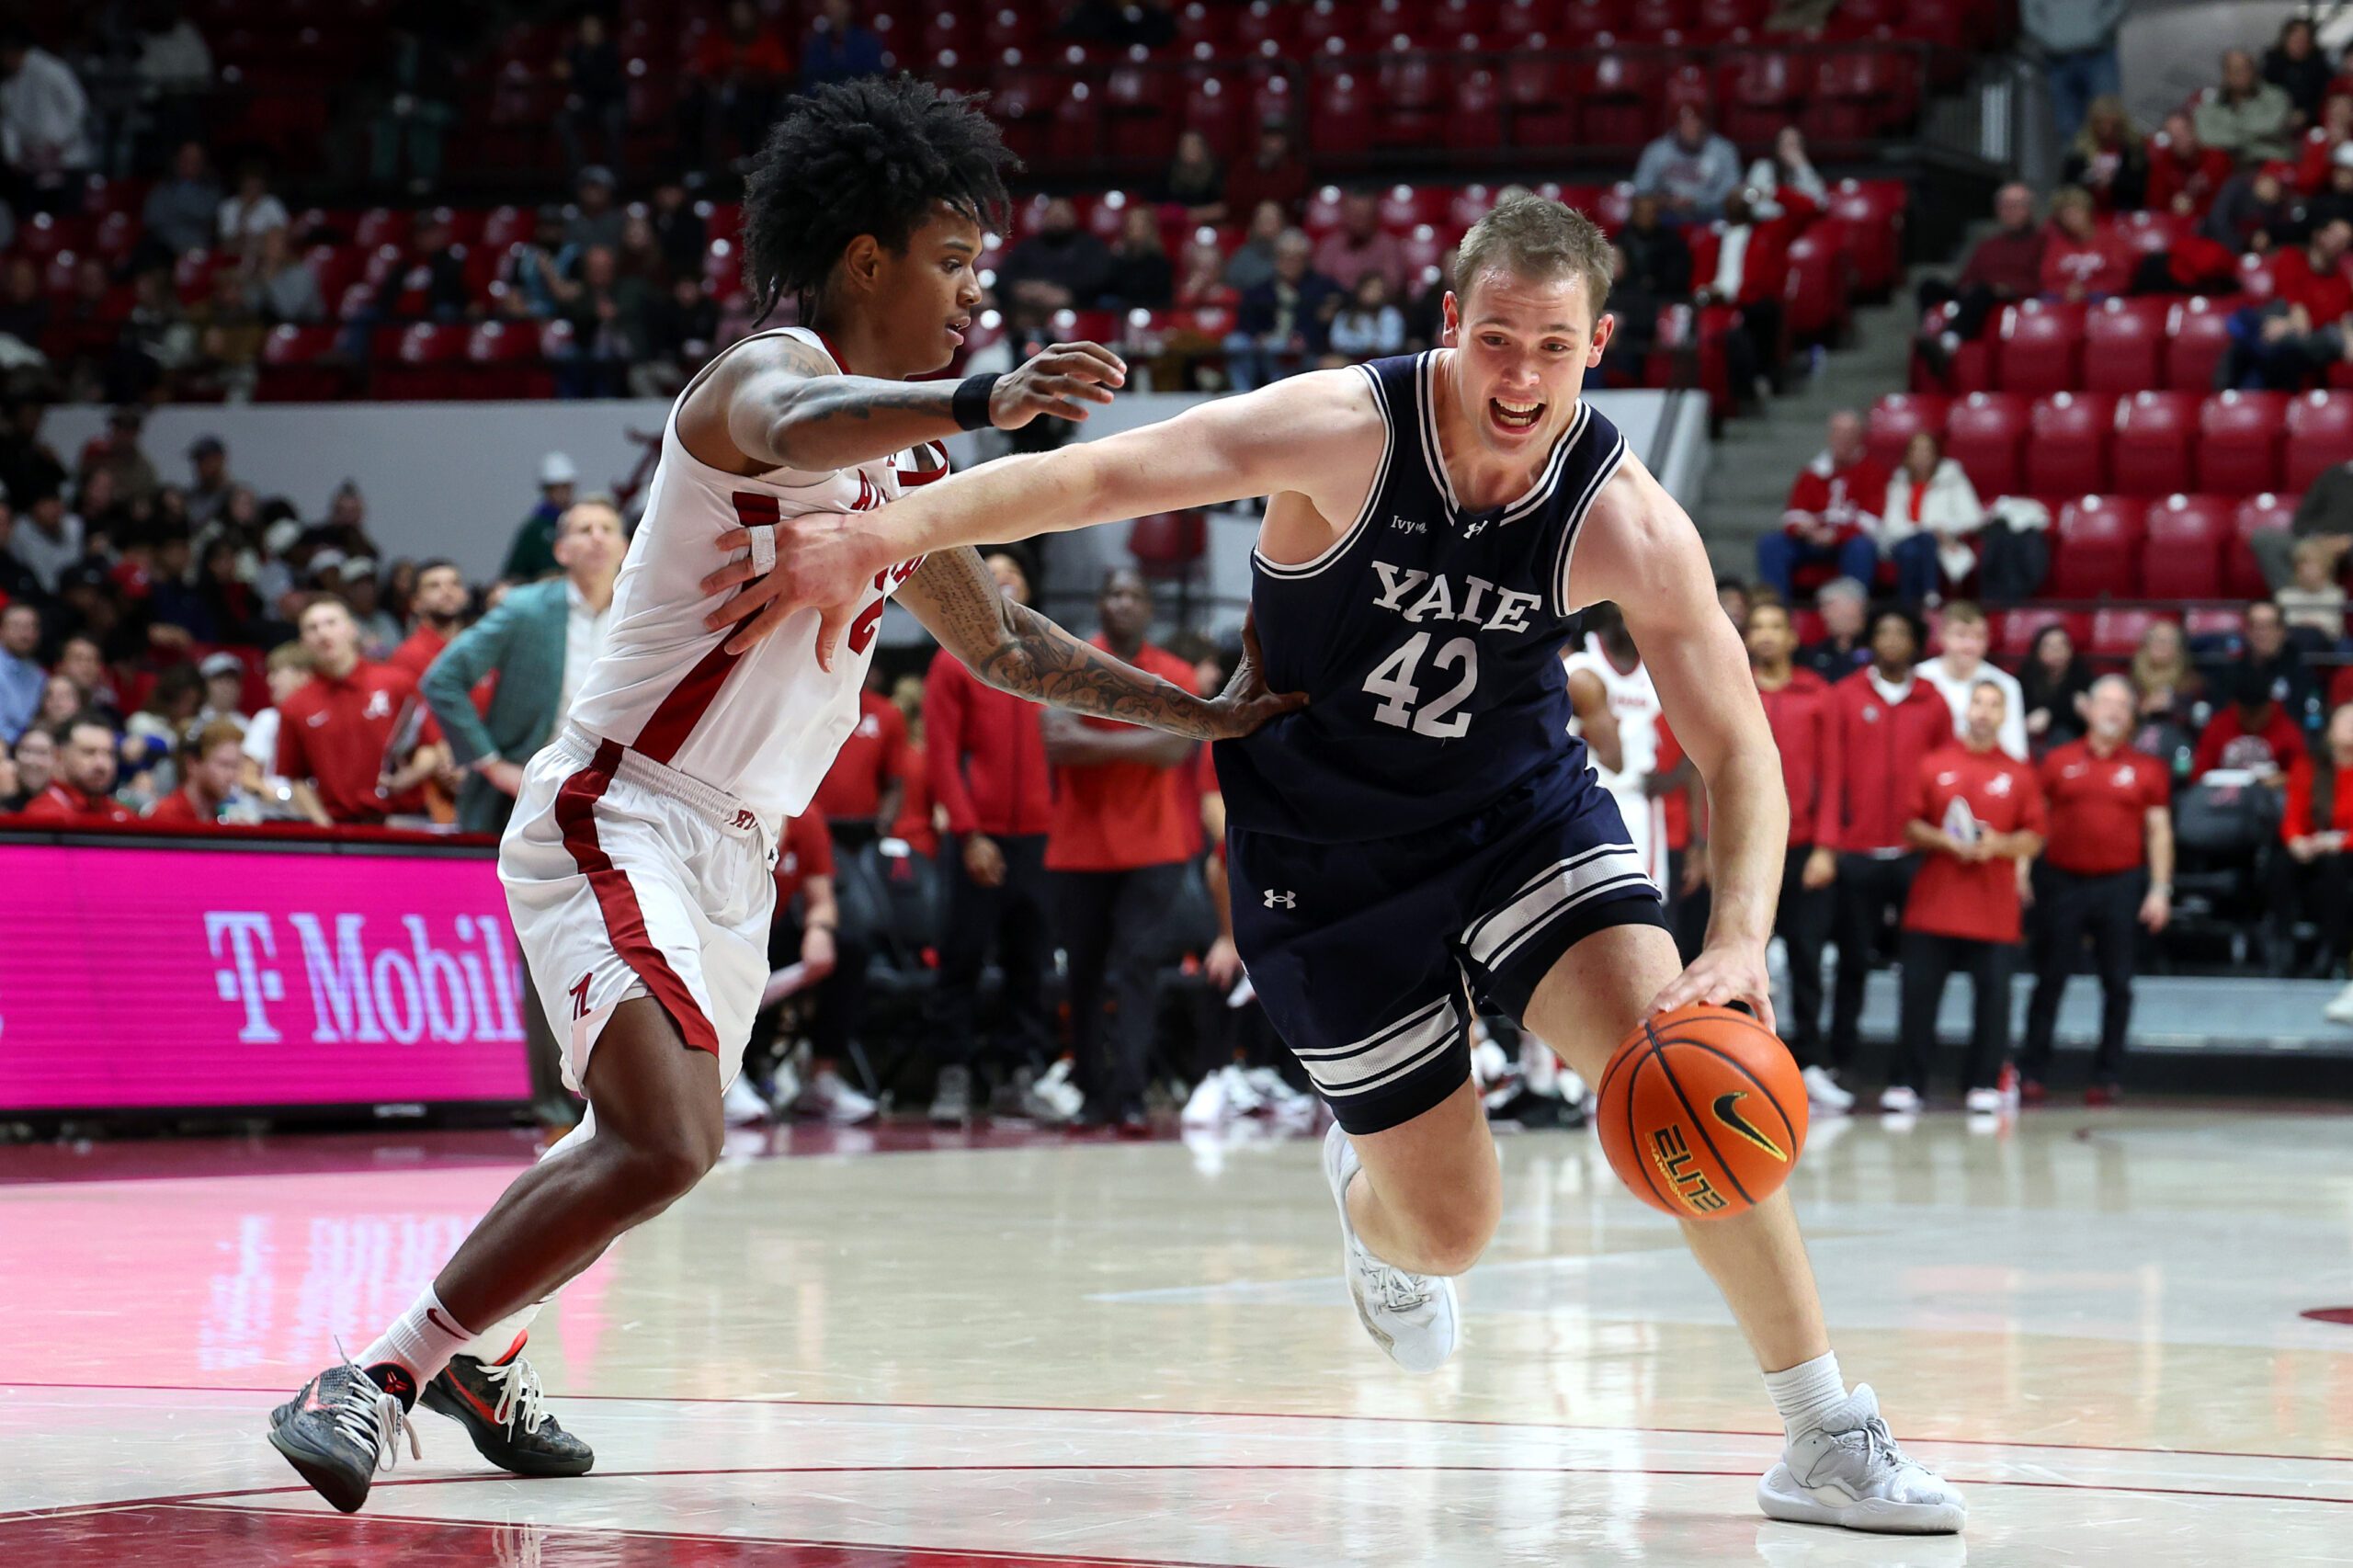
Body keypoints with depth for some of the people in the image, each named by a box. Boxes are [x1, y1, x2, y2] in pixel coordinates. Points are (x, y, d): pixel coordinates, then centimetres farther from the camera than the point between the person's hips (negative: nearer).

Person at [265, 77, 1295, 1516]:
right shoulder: (769, 373, -13)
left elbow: (1001, 641, 27)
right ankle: (377, 1383, -19)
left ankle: (479, 1352, 48)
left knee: (650, 1144, 26)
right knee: (667, 1143, -27)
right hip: (620, 816, -10)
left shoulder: (904, 472, 14)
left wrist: (1202, 715, 22)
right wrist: (976, 404, -58)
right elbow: (801, 427, -40)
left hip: (736, 856, 10)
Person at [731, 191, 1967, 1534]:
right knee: (1451, 1224, 1)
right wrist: (879, 533, -42)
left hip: (1523, 805, 2)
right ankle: (1365, 1198, 43)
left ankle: (1832, 1437, -10)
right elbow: (1096, 476, -31)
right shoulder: (1343, 434, -25)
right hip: (1327, 851, -1)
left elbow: (1739, 755, -18)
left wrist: (1738, 943, -35)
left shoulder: (1628, 524, -20)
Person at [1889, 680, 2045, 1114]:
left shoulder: (2019, 776, 8)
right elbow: (1909, 826, 7)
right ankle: (1905, 1083, 6)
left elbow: (2034, 840, 7)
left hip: (1994, 911, 0)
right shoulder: (1934, 766, 8)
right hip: (1933, 904, 0)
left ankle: (1983, 1084, 8)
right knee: (1919, 995, -1)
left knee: (1993, 997, -2)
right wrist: (1943, 841, -11)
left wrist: (1999, 845, -12)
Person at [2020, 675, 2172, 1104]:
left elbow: (2159, 831, 5)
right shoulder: (2059, 761, 6)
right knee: (2050, 980, 2)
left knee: (2117, 984, 2)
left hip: (2121, 882, 0)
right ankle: (2033, 1073, 6)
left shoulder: (2146, 769, 6)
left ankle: (2107, 1077, 9)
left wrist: (2160, 889, -2)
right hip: (2062, 880, 0)